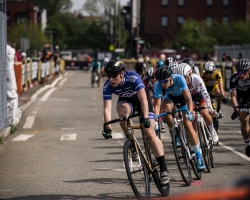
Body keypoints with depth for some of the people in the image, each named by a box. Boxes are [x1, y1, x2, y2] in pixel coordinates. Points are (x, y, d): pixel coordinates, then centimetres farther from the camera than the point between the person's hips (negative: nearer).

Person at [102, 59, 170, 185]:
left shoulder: (133, 78, -35)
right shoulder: (107, 86, -26)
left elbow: (143, 98, -42)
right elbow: (107, 108, -30)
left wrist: (145, 118, -54)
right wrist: (108, 127, -43)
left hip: (141, 99, -3)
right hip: (126, 101, 3)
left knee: (149, 133, -15)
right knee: (122, 110, -35)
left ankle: (163, 169, -14)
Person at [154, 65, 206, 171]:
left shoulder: (179, 78, -38)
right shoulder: (158, 85, -32)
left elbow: (188, 98, -39)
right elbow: (157, 104, -34)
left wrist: (189, 112, -52)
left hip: (183, 96, -2)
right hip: (171, 96, 2)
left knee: (187, 124, -15)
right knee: (165, 107, -34)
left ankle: (198, 156, -11)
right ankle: (174, 133, -9)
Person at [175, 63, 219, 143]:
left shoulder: (196, 79, -36)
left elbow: (205, 94, -37)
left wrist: (211, 109, -40)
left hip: (200, 95, -2)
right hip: (191, 98, 2)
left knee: (204, 113, -23)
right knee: (192, 118, -13)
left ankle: (212, 130, 3)